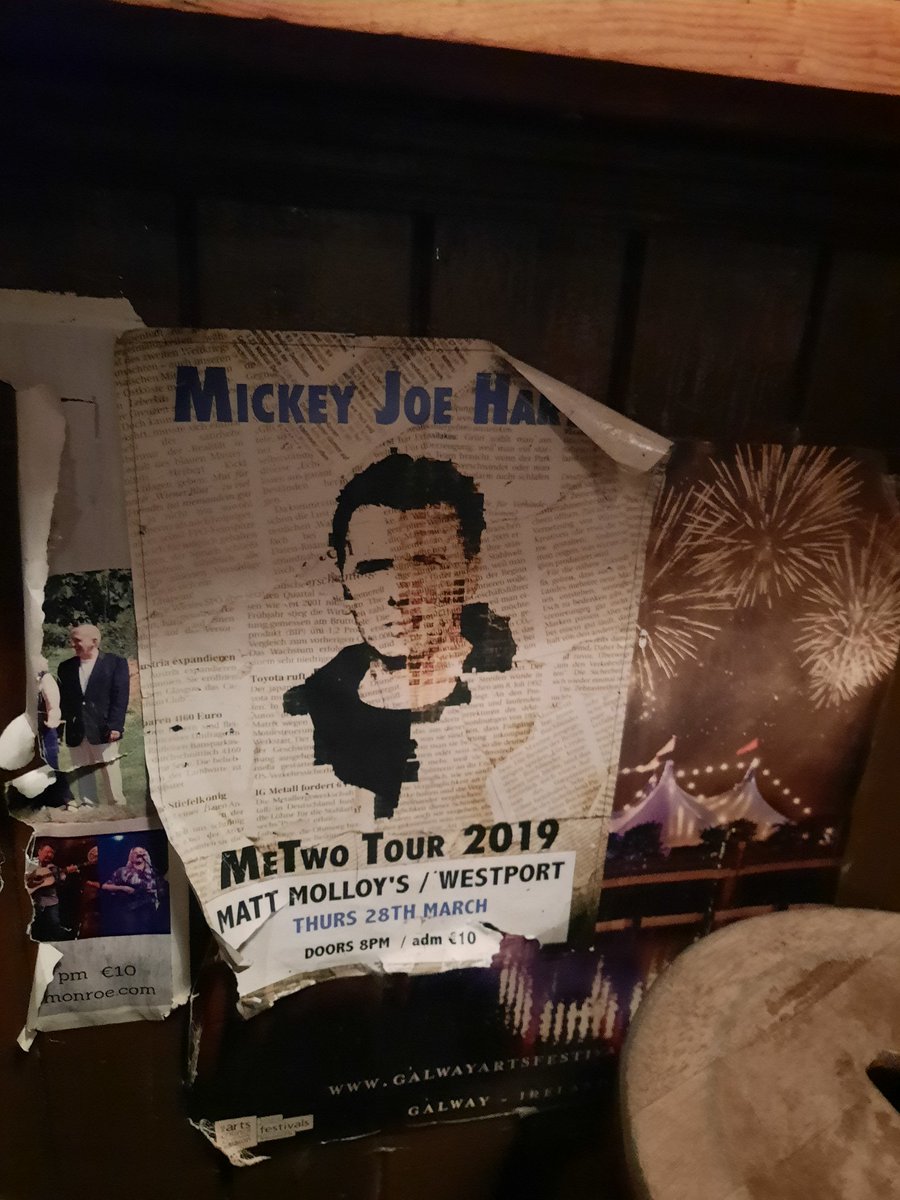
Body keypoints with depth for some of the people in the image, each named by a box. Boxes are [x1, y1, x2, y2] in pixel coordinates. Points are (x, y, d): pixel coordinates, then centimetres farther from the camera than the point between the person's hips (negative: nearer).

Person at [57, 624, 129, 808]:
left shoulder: (116, 663, 0)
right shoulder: (66, 667, 12)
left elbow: (120, 697, -6)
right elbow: (63, 699, 11)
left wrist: (115, 726, -14)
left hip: (103, 730, -4)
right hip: (75, 732, 4)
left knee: (110, 771, 2)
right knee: (82, 772, 6)